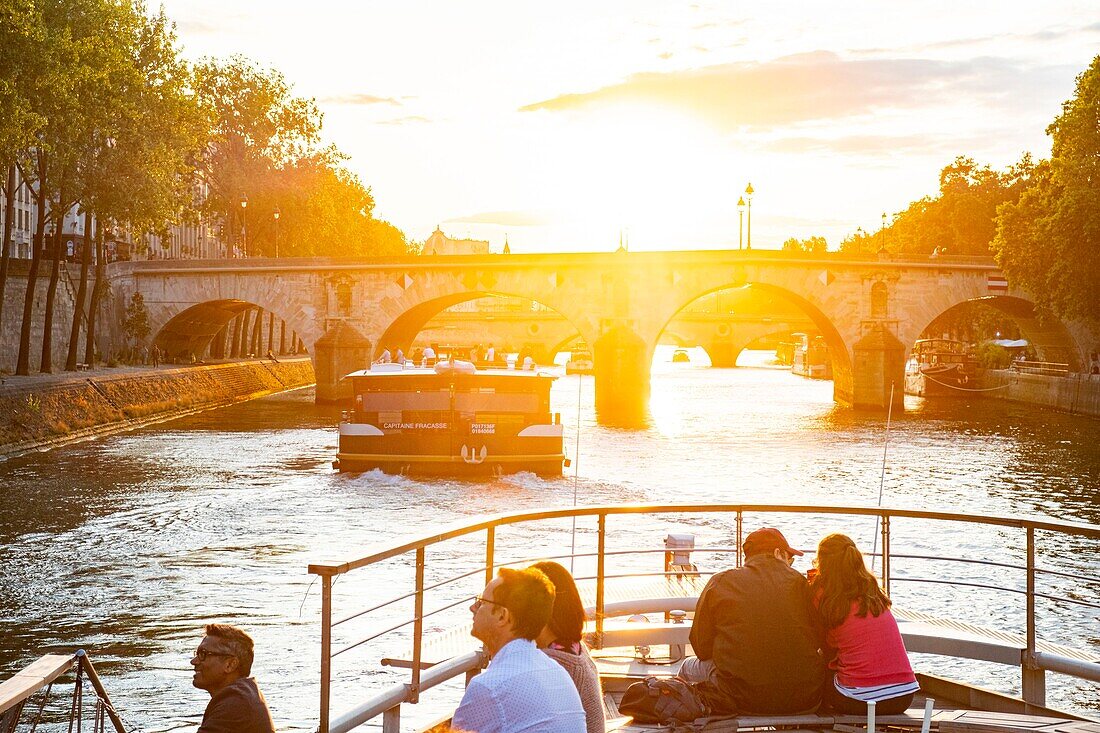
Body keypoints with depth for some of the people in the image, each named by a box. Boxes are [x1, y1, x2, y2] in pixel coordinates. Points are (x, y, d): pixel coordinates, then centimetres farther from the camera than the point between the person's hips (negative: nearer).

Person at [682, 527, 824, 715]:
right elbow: (816, 641, 9)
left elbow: (702, 649, 4)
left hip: (741, 700, -1)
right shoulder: (798, 581, 2)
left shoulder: (719, 584, 1)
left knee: (689, 667, 26)